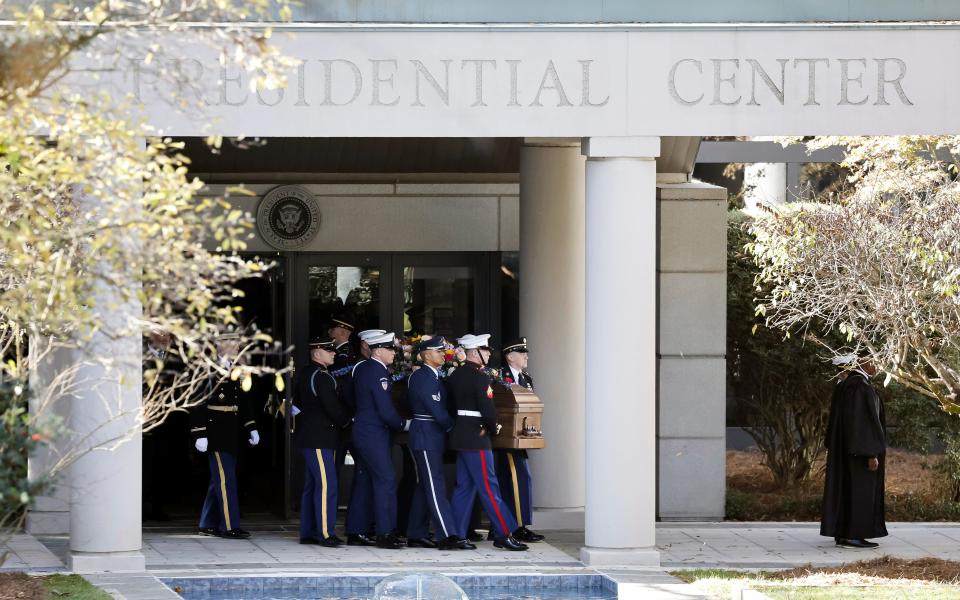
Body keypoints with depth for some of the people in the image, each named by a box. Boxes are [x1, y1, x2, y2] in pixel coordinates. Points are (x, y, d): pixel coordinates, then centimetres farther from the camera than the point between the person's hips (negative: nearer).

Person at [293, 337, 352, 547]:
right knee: (327, 484, -11)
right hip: (319, 439, -11)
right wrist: (346, 421, -3)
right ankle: (325, 533, -13)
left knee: (312, 485, 13)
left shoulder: (304, 374, 14)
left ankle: (308, 532, 17)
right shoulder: (321, 376, -17)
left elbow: (297, 403, 23)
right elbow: (332, 407, -19)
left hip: (309, 436, 11)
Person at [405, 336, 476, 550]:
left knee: (424, 486, 12)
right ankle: (448, 536, -16)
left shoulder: (433, 376, 16)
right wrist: (452, 426, -8)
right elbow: (437, 411, -19)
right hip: (426, 438, -10)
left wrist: (448, 426, 5)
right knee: (435, 486, -11)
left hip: (433, 438, 10)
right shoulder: (423, 377, -15)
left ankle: (415, 535, 16)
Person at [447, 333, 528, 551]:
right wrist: (493, 429, -1)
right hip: (476, 437, -9)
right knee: (488, 486, -7)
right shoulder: (480, 377, -16)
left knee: (464, 486, 12)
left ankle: (457, 534, 12)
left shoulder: (454, 376, 11)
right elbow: (488, 410, -20)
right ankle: (504, 535, -7)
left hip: (459, 435, 9)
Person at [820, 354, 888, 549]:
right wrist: (872, 454, -21)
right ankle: (854, 535, -5)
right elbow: (866, 421, -21)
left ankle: (841, 533, 15)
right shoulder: (862, 387, -19)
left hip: (844, 449, 9)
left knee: (845, 488, 12)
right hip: (861, 448, -9)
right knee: (860, 489, -5)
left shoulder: (843, 386, 9)